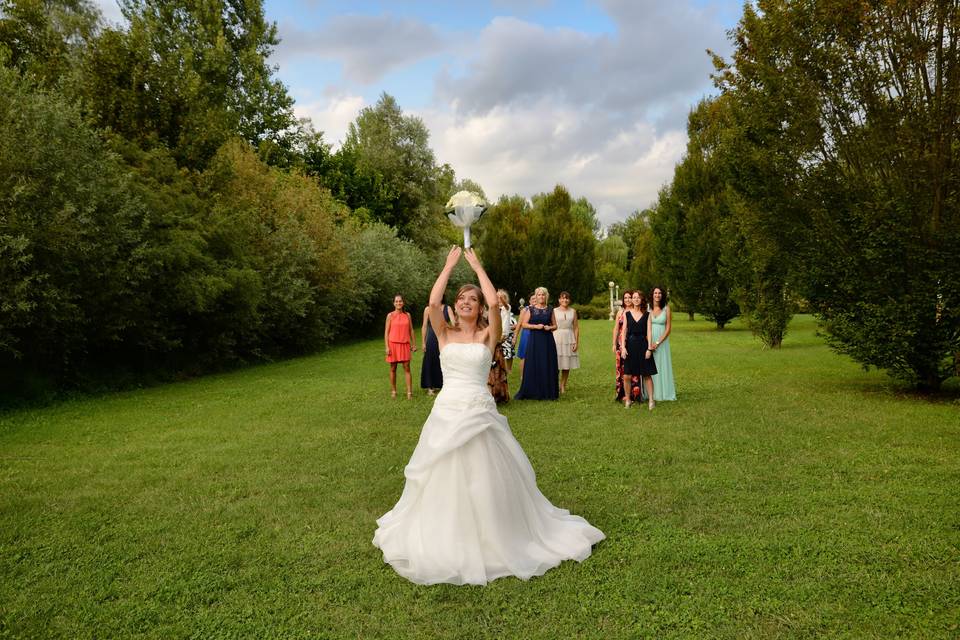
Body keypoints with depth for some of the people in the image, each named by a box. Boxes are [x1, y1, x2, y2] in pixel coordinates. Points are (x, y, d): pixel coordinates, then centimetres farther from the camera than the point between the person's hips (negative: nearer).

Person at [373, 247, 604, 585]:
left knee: (485, 480, 2)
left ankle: (491, 540, 21)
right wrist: (449, 265, -3)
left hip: (479, 413, -2)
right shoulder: (445, 334, 6)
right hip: (446, 412, 2)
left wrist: (477, 266, -4)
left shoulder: (487, 335, 2)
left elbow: (494, 303, -15)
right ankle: (445, 542, 29)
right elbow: (433, 302, -10)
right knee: (445, 481, 10)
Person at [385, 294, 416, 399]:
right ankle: (393, 391, 16)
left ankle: (409, 392, -4)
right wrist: (386, 347, -7)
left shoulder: (407, 315, 7)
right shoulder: (390, 315, 0)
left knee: (407, 368, -4)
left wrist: (413, 344, 10)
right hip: (393, 344, -1)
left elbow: (411, 330, 13)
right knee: (393, 368, 5)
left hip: (405, 345, 1)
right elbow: (386, 332, -1)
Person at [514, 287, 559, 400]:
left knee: (547, 366, 0)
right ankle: (533, 391, 3)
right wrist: (536, 326, -13)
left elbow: (555, 325, 13)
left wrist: (549, 327, -9)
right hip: (534, 340, -1)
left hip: (547, 340, 1)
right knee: (533, 365, -4)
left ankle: (547, 392, 7)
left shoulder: (550, 310, 10)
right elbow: (524, 324, 0)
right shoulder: (531, 309, 6)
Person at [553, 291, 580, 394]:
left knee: (567, 365, 4)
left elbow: (576, 328, 7)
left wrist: (576, 342, 0)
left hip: (569, 339, 2)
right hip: (557, 338, -2)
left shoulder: (573, 311, 9)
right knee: (556, 364, -6)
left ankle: (563, 386, 13)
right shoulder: (554, 311, 4)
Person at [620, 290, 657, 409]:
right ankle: (627, 399, 13)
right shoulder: (627, 313, 6)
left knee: (646, 375, 1)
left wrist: (649, 348, -6)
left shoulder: (646, 314, 4)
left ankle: (651, 400, 7)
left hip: (643, 345, -1)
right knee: (627, 376, -1)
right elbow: (624, 331, 3)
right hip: (630, 345, 1)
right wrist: (623, 347, -6)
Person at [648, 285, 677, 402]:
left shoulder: (666, 308, -1)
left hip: (662, 341, 0)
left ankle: (663, 392, 13)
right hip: (649, 341, 0)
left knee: (662, 366, 4)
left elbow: (668, 329, -2)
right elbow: (648, 327, -5)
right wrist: (650, 344, -16)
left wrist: (658, 343, -11)